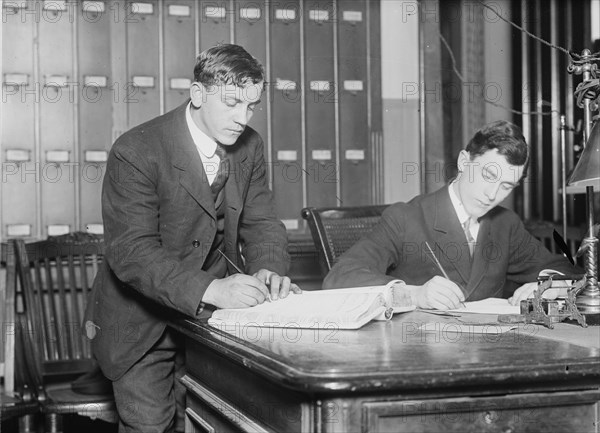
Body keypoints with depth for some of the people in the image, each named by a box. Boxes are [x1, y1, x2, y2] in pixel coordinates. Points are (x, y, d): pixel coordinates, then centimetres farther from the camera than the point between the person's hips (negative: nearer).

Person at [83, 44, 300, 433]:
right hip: (143, 321, -4)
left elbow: (261, 223, 3)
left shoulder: (249, 146, -1)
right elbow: (132, 252, -28)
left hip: (212, 312, 5)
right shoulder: (135, 152, -21)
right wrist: (209, 289, -41)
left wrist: (268, 273, -20)